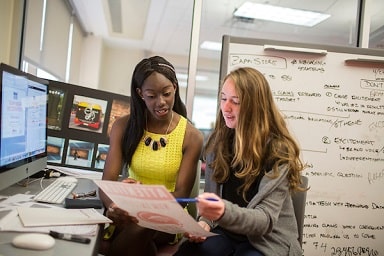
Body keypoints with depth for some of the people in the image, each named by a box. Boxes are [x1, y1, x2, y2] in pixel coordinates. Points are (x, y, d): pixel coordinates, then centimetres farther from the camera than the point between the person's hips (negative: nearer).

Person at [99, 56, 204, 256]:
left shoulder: (191, 135, -8)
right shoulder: (124, 127, -1)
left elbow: (181, 195, -10)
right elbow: (107, 182, -7)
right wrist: (114, 205, -32)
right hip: (131, 212, 2)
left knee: (141, 225, -34)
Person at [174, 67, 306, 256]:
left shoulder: (278, 151, -16)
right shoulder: (218, 140, 0)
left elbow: (266, 219, -20)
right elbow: (211, 193, 8)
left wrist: (225, 212, -39)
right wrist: (204, 221, -13)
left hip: (267, 239, -3)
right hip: (224, 231, 3)